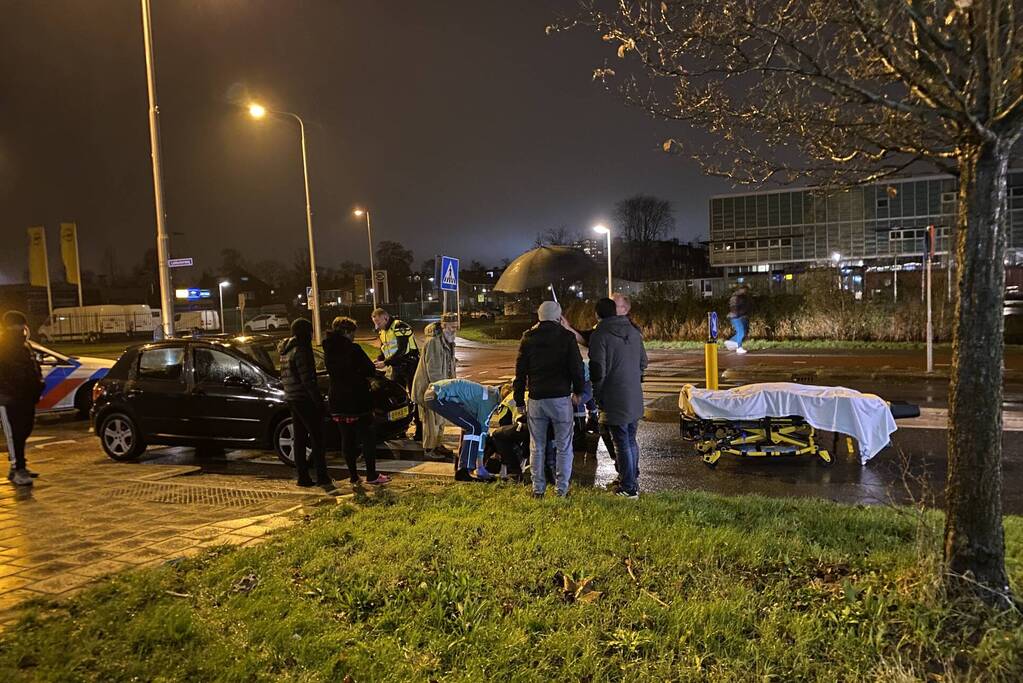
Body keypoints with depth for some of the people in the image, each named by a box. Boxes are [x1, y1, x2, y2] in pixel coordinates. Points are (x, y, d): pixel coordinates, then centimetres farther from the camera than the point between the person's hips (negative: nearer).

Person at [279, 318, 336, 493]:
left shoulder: (286, 350, 14)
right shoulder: (301, 350, -15)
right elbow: (307, 379, -20)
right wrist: (318, 399, -16)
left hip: (291, 398, 9)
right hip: (304, 398, -9)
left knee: (300, 438, 13)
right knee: (317, 437, -7)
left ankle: (303, 477, 17)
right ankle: (322, 478, -9)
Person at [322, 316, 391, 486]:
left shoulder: (328, 350, 5)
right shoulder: (353, 349, -16)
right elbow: (370, 370, -13)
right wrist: (361, 373, 8)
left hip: (337, 403, 6)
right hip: (357, 400, -6)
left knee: (347, 439, 11)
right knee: (367, 437, 4)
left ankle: (353, 476, 15)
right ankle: (372, 476, 6)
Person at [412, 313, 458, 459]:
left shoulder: (448, 342, 10)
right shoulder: (433, 342, -22)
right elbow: (432, 369, -24)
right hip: (428, 386, -9)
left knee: (440, 418, 17)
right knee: (432, 418, -3)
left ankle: (438, 444, 29)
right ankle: (429, 448, 8)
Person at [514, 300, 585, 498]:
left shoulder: (528, 337, 4)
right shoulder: (567, 337, -3)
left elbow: (520, 371, 6)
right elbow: (577, 367, -2)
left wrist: (519, 399, 12)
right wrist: (577, 392, 13)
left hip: (536, 399, 2)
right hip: (561, 398, -2)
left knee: (537, 447, 11)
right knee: (564, 447, 7)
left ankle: (538, 489, 15)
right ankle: (562, 489, 9)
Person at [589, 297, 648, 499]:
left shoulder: (600, 335, -14)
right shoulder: (633, 331, 8)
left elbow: (598, 370, -16)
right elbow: (643, 362, 15)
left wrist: (597, 395, -4)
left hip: (615, 400, -7)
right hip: (635, 398, 7)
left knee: (622, 443, 2)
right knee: (631, 440, 20)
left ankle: (629, 488, 8)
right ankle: (633, 479, 31)